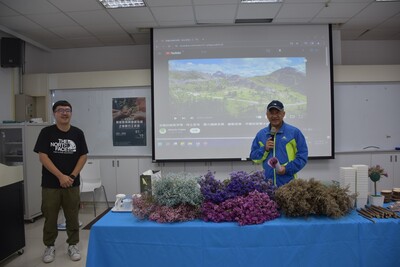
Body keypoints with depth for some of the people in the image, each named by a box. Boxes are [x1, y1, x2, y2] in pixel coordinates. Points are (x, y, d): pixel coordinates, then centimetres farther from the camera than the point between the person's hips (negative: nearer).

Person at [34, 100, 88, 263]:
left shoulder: (78, 133, 1)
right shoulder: (46, 132, -4)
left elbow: (83, 156, 1)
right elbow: (43, 157, -9)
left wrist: (72, 176, -9)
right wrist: (61, 176, -15)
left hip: (72, 184, 1)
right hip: (50, 184, -1)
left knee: (73, 216, 9)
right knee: (50, 217, 9)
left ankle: (72, 245, 25)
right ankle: (49, 246, 28)